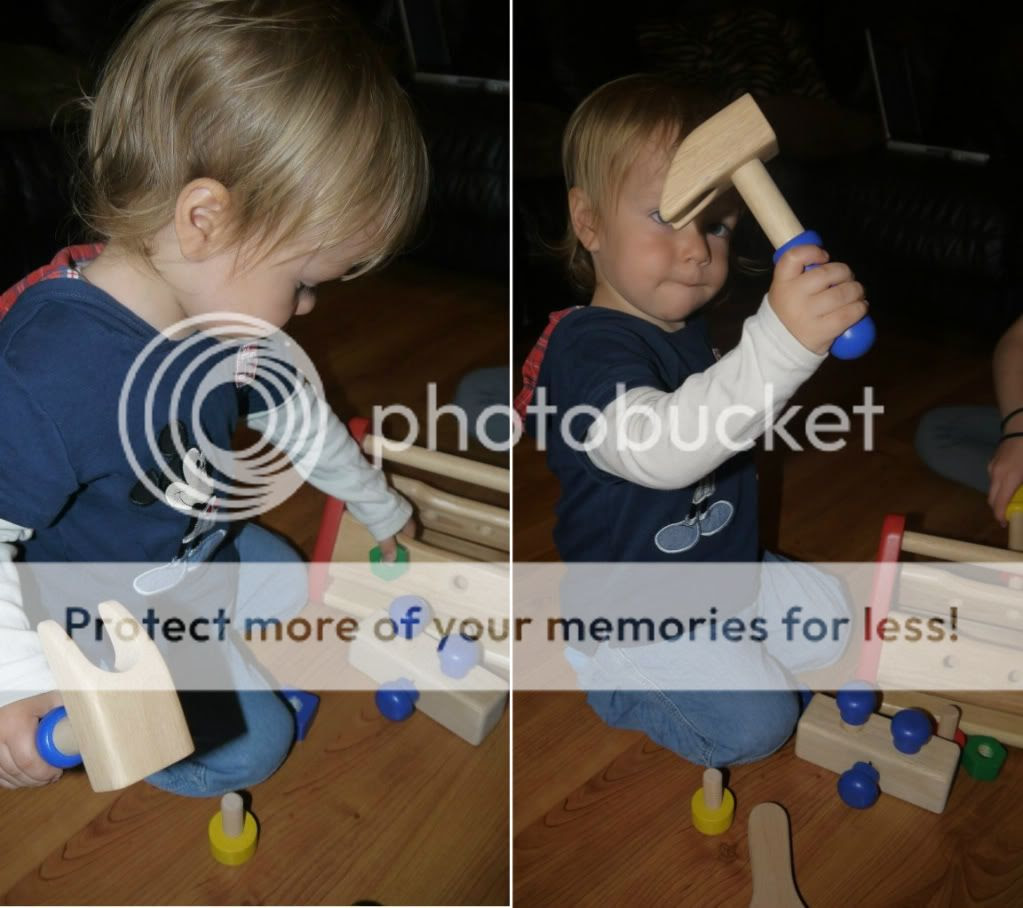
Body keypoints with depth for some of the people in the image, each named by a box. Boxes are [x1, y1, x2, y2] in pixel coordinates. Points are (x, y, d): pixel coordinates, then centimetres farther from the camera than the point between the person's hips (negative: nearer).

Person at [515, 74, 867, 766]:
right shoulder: (590, 350, -31)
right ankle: (606, 675, 10)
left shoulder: (691, 323, 1)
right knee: (755, 722, -11)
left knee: (830, 615, 17)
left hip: (723, 568, 9)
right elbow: (657, 446, -52)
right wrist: (782, 340, -63)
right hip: (633, 611, -9)